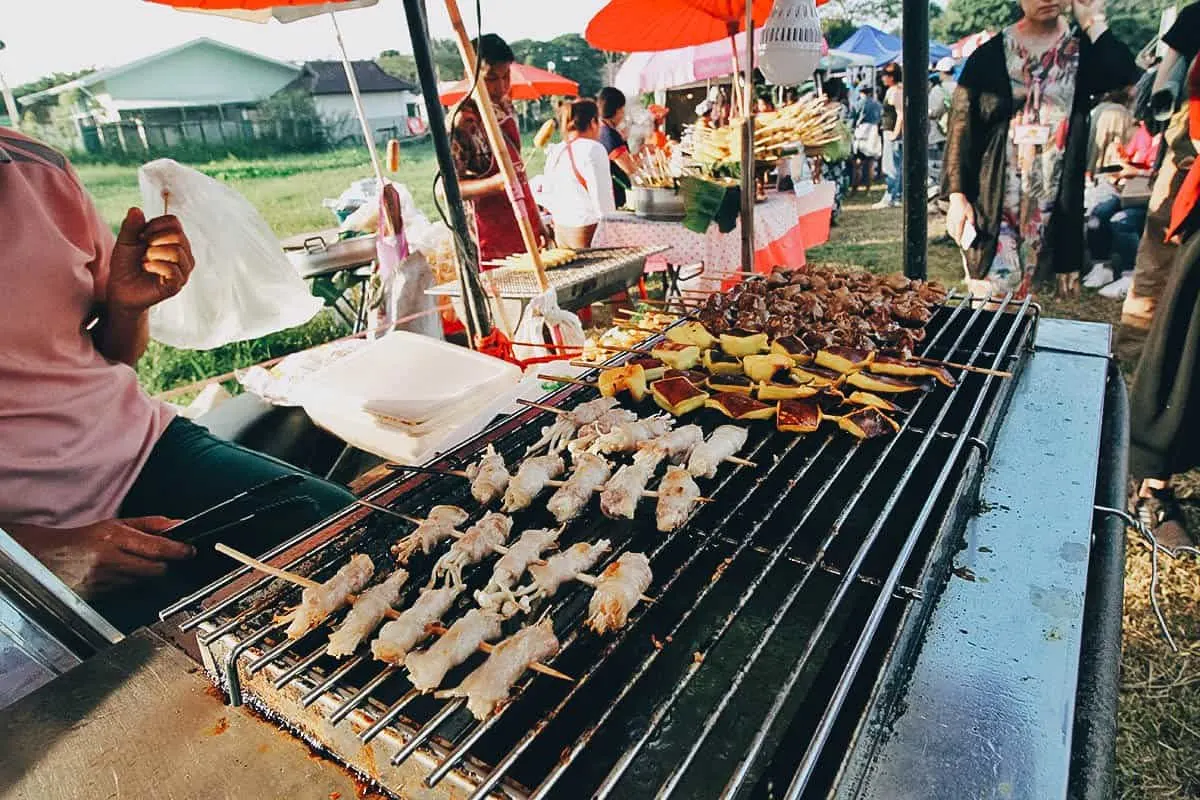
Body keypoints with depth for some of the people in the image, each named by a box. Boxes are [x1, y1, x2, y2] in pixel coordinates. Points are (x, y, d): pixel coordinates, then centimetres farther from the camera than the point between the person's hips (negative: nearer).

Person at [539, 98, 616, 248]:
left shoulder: (554, 152, 10)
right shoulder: (593, 149, -11)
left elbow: (547, 197, 14)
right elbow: (602, 198, -14)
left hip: (561, 230, 7)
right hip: (588, 230, -7)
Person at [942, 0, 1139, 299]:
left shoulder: (1082, 50, 10)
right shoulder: (990, 55, 3)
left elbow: (1123, 75, -9)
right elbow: (961, 125, -1)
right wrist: (957, 195, -9)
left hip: (1051, 200, 2)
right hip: (993, 196, -2)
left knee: (1018, 295, 5)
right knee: (990, 294, -8)